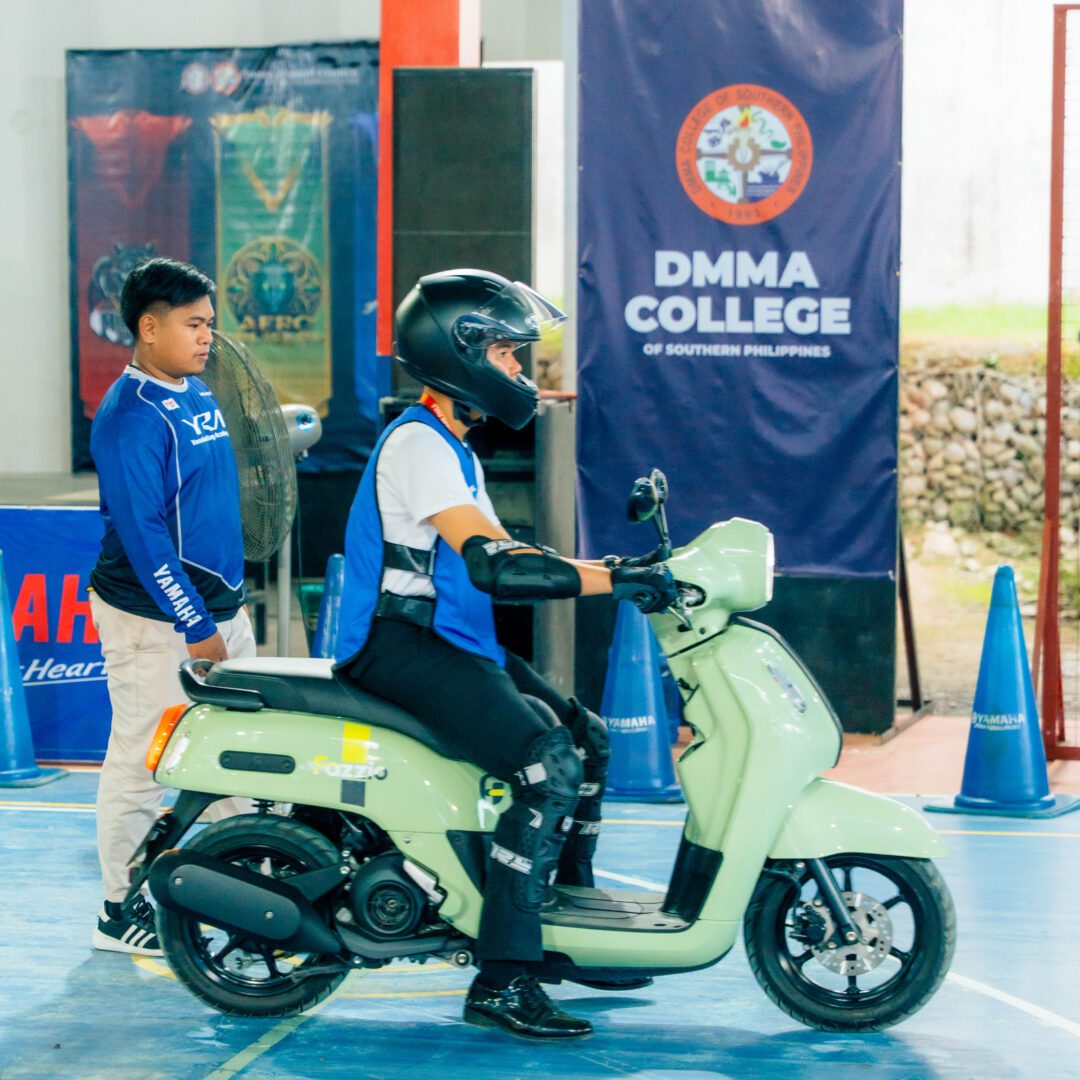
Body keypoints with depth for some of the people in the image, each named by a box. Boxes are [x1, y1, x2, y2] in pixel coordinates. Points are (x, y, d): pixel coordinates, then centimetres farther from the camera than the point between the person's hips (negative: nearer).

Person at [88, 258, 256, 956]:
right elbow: (141, 531, -20)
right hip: (154, 618, -9)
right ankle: (122, 911, 8)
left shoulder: (199, 396, 11)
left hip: (220, 607, 9)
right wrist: (195, 627, -20)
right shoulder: (131, 415, -16)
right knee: (142, 760, -1)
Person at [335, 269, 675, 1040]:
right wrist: (613, 582, -29)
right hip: (403, 647, -11)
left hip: (452, 642, 11)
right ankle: (501, 980, -24)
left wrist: (616, 568, 11)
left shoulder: (454, 449, 19)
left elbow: (507, 555, 21)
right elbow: (491, 564, -27)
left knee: (588, 738, 11)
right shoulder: (416, 443, -16)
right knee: (549, 767, -23)